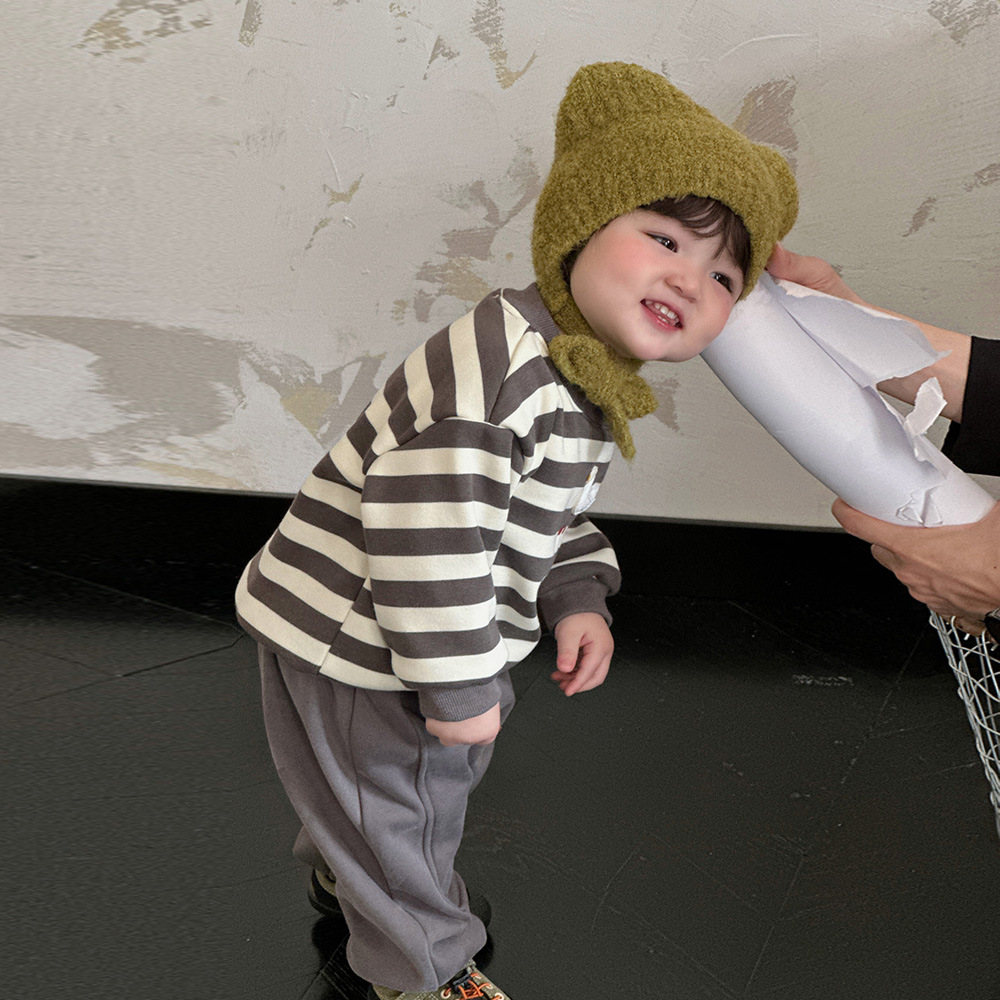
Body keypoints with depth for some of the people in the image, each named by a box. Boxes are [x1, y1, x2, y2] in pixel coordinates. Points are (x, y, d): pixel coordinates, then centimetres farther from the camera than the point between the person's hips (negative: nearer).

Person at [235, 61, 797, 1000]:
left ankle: (345, 875, 63)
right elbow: (424, 526, -36)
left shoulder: (588, 388, 1)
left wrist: (576, 598, 0)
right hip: (351, 645, -10)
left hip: (426, 635, 11)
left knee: (437, 779, 33)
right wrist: (458, 681, -28)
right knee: (392, 803, 13)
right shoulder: (500, 361, -33)